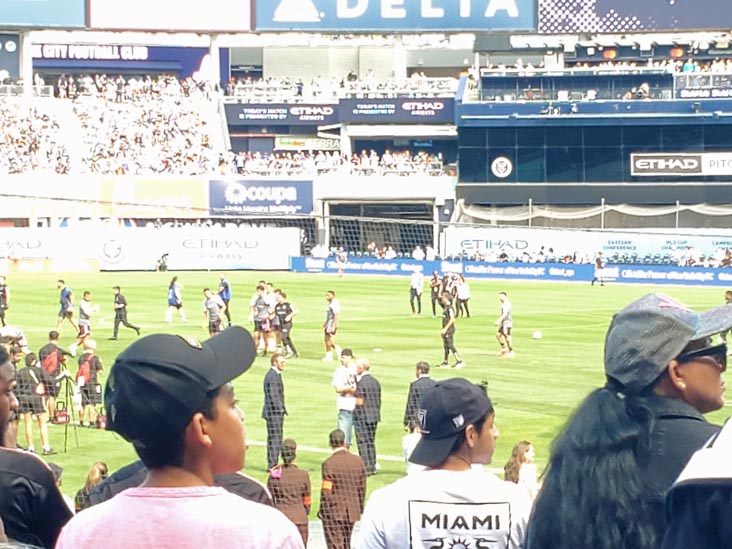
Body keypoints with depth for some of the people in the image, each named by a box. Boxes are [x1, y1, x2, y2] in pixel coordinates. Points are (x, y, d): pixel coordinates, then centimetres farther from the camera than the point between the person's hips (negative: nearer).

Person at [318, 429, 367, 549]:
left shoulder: (328, 464, -16)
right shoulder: (358, 461, 1)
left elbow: (326, 492, -14)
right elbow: (362, 488, 7)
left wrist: (322, 511, -3)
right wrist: (360, 508, 18)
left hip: (333, 513, -5)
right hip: (352, 512, 5)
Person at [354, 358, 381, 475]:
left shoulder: (361, 383, -15)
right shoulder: (376, 382, 10)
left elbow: (359, 402, -16)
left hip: (362, 417, -8)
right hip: (374, 416, 8)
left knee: (363, 442, -4)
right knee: (371, 442, 14)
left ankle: (365, 467, -6)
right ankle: (372, 467, 16)